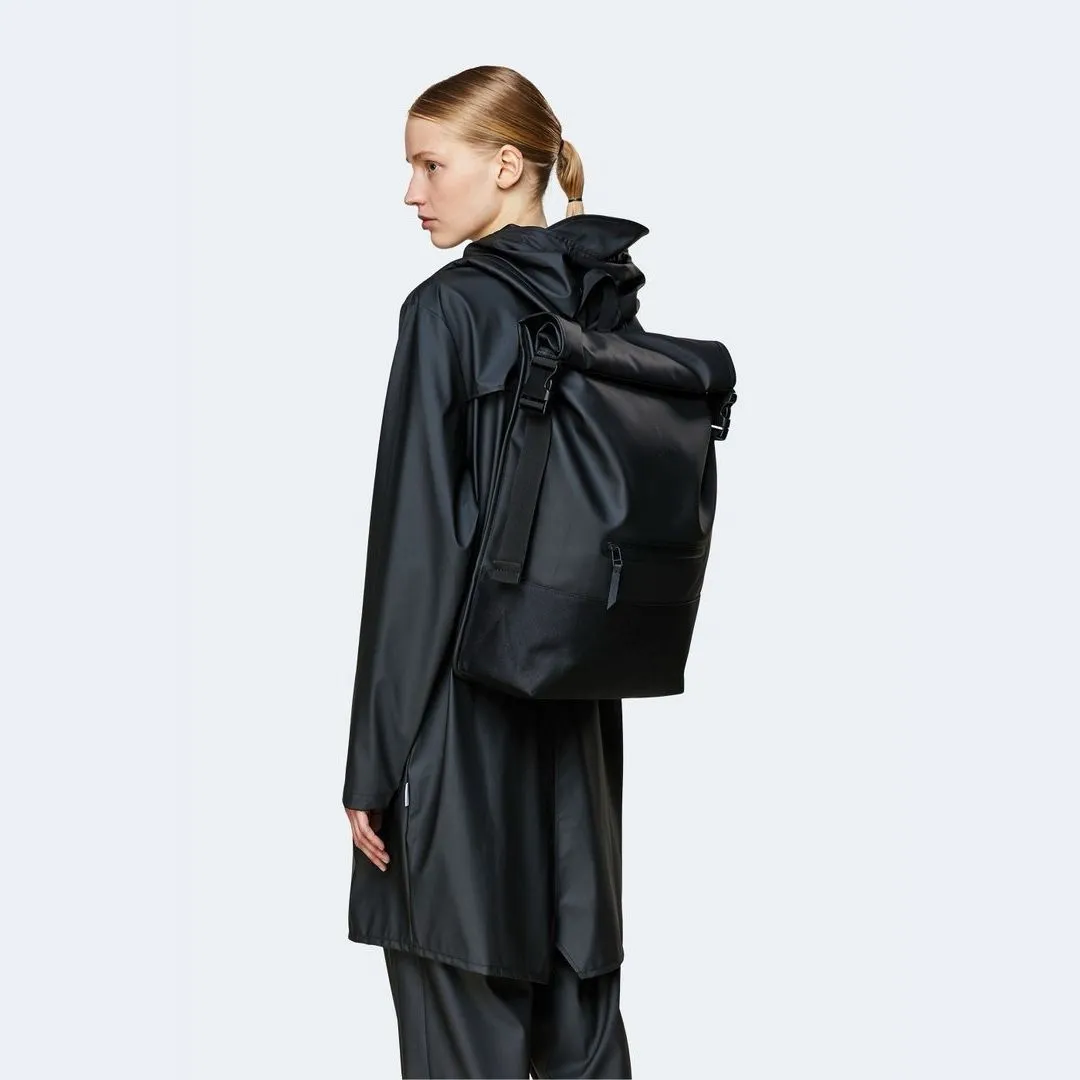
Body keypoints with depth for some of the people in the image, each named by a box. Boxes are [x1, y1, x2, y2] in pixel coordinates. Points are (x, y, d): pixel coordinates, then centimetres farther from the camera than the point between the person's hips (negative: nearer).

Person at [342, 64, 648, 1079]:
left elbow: (415, 547, -15)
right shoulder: (614, 305, 7)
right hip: (582, 712, 7)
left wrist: (374, 762, -11)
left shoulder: (448, 311, -12)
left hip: (465, 711, -7)